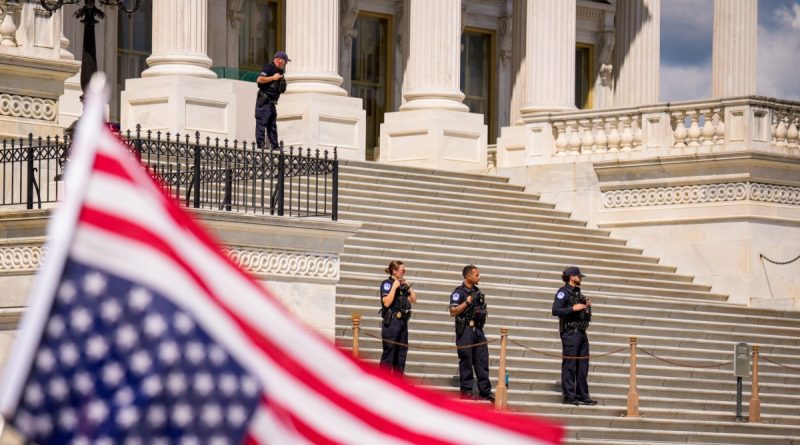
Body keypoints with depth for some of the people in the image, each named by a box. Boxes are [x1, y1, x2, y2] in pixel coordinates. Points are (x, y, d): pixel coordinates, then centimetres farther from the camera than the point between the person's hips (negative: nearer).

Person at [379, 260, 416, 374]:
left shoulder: (402, 285, 14)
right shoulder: (387, 283, -7)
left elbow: (413, 299, 16)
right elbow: (387, 302, -19)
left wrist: (408, 287, 7)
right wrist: (394, 287, -18)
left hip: (402, 322, 8)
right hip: (391, 322, -8)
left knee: (401, 353, 9)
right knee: (389, 353, -6)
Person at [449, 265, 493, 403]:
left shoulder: (477, 292, 17)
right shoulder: (459, 292, -5)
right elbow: (453, 312, -13)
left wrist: (482, 313, 7)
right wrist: (467, 302, -17)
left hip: (478, 329, 7)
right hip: (465, 330, -7)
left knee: (482, 361, 4)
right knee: (466, 361, -3)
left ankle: (485, 391, 7)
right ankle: (466, 391, 3)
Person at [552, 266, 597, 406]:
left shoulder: (577, 292, 19)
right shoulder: (563, 292, -7)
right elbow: (555, 310, -17)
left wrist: (587, 307, 8)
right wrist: (573, 308, -21)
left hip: (581, 332, 9)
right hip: (570, 332, -9)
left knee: (582, 365, 10)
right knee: (569, 365, -8)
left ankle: (582, 395, 15)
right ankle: (569, 396, -7)